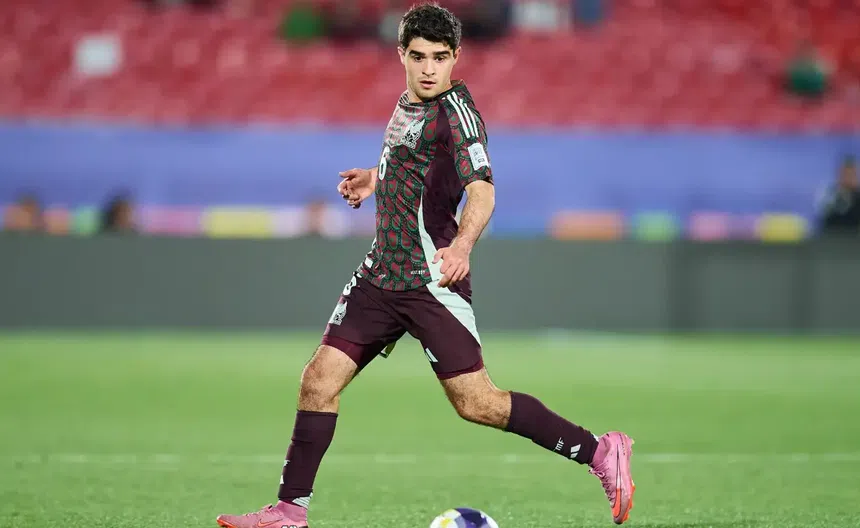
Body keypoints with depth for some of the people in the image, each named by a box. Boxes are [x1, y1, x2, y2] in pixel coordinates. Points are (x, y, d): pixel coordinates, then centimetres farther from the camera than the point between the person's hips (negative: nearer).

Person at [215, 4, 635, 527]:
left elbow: (481, 189, -28)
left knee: (477, 403, -10)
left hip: (432, 278, -8)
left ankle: (602, 453, 1)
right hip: (380, 274, 8)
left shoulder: (455, 109, -14)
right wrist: (377, 177, 34)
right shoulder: (409, 103, 12)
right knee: (320, 381, 1)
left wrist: (462, 246, -45)